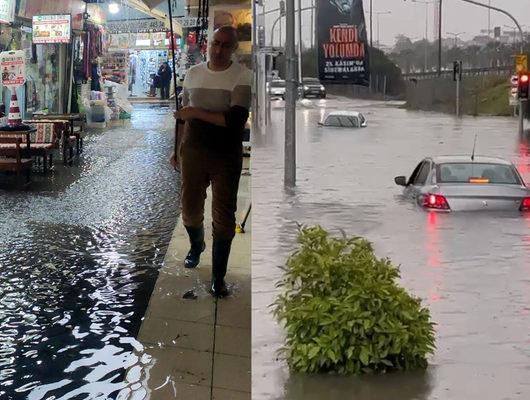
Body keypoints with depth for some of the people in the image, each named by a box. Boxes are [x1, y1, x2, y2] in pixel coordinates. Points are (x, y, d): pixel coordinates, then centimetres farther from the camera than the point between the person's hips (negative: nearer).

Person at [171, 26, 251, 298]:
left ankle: (218, 276, 11)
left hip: (226, 155, -3)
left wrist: (197, 112, -20)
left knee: (224, 216, 0)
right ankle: (196, 245, 45)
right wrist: (176, 149, 14)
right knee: (190, 208, 12)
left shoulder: (242, 76, -10)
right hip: (193, 150, 4)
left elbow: (236, 119, -22)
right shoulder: (193, 73, 5)